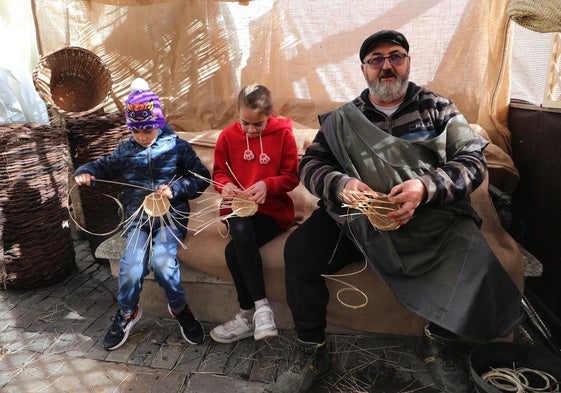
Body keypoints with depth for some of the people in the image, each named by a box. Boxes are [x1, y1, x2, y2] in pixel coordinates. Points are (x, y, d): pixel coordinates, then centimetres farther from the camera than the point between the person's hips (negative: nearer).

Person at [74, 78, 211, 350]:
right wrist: (85, 172, 5)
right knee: (132, 267, -22)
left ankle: (179, 308, 0)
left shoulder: (176, 146, 1)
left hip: (171, 215, -2)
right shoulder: (125, 150, 12)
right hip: (138, 216, 3)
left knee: (162, 260, -29)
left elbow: (202, 178, 1)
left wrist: (176, 189, -13)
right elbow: (103, 166, 27)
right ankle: (127, 313, 11)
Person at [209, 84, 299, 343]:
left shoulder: (283, 134, -2)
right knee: (241, 232, -33)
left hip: (273, 208, -2)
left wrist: (267, 185, -19)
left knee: (234, 250, -27)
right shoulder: (228, 135, 4)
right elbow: (219, 173, 11)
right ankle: (261, 304, -20)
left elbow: (291, 177, 0)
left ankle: (248, 317, -11)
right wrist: (225, 186, -12)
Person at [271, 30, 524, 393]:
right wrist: (341, 184, -19)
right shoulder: (343, 118, 11)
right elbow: (311, 163, 5)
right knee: (299, 250, -21)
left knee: (477, 267, -26)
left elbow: (473, 159, -1)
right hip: (357, 215, 1)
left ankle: (442, 344, 7)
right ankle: (312, 353, -1)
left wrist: (425, 187, -22)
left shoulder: (437, 108, 9)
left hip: (430, 216, 0)